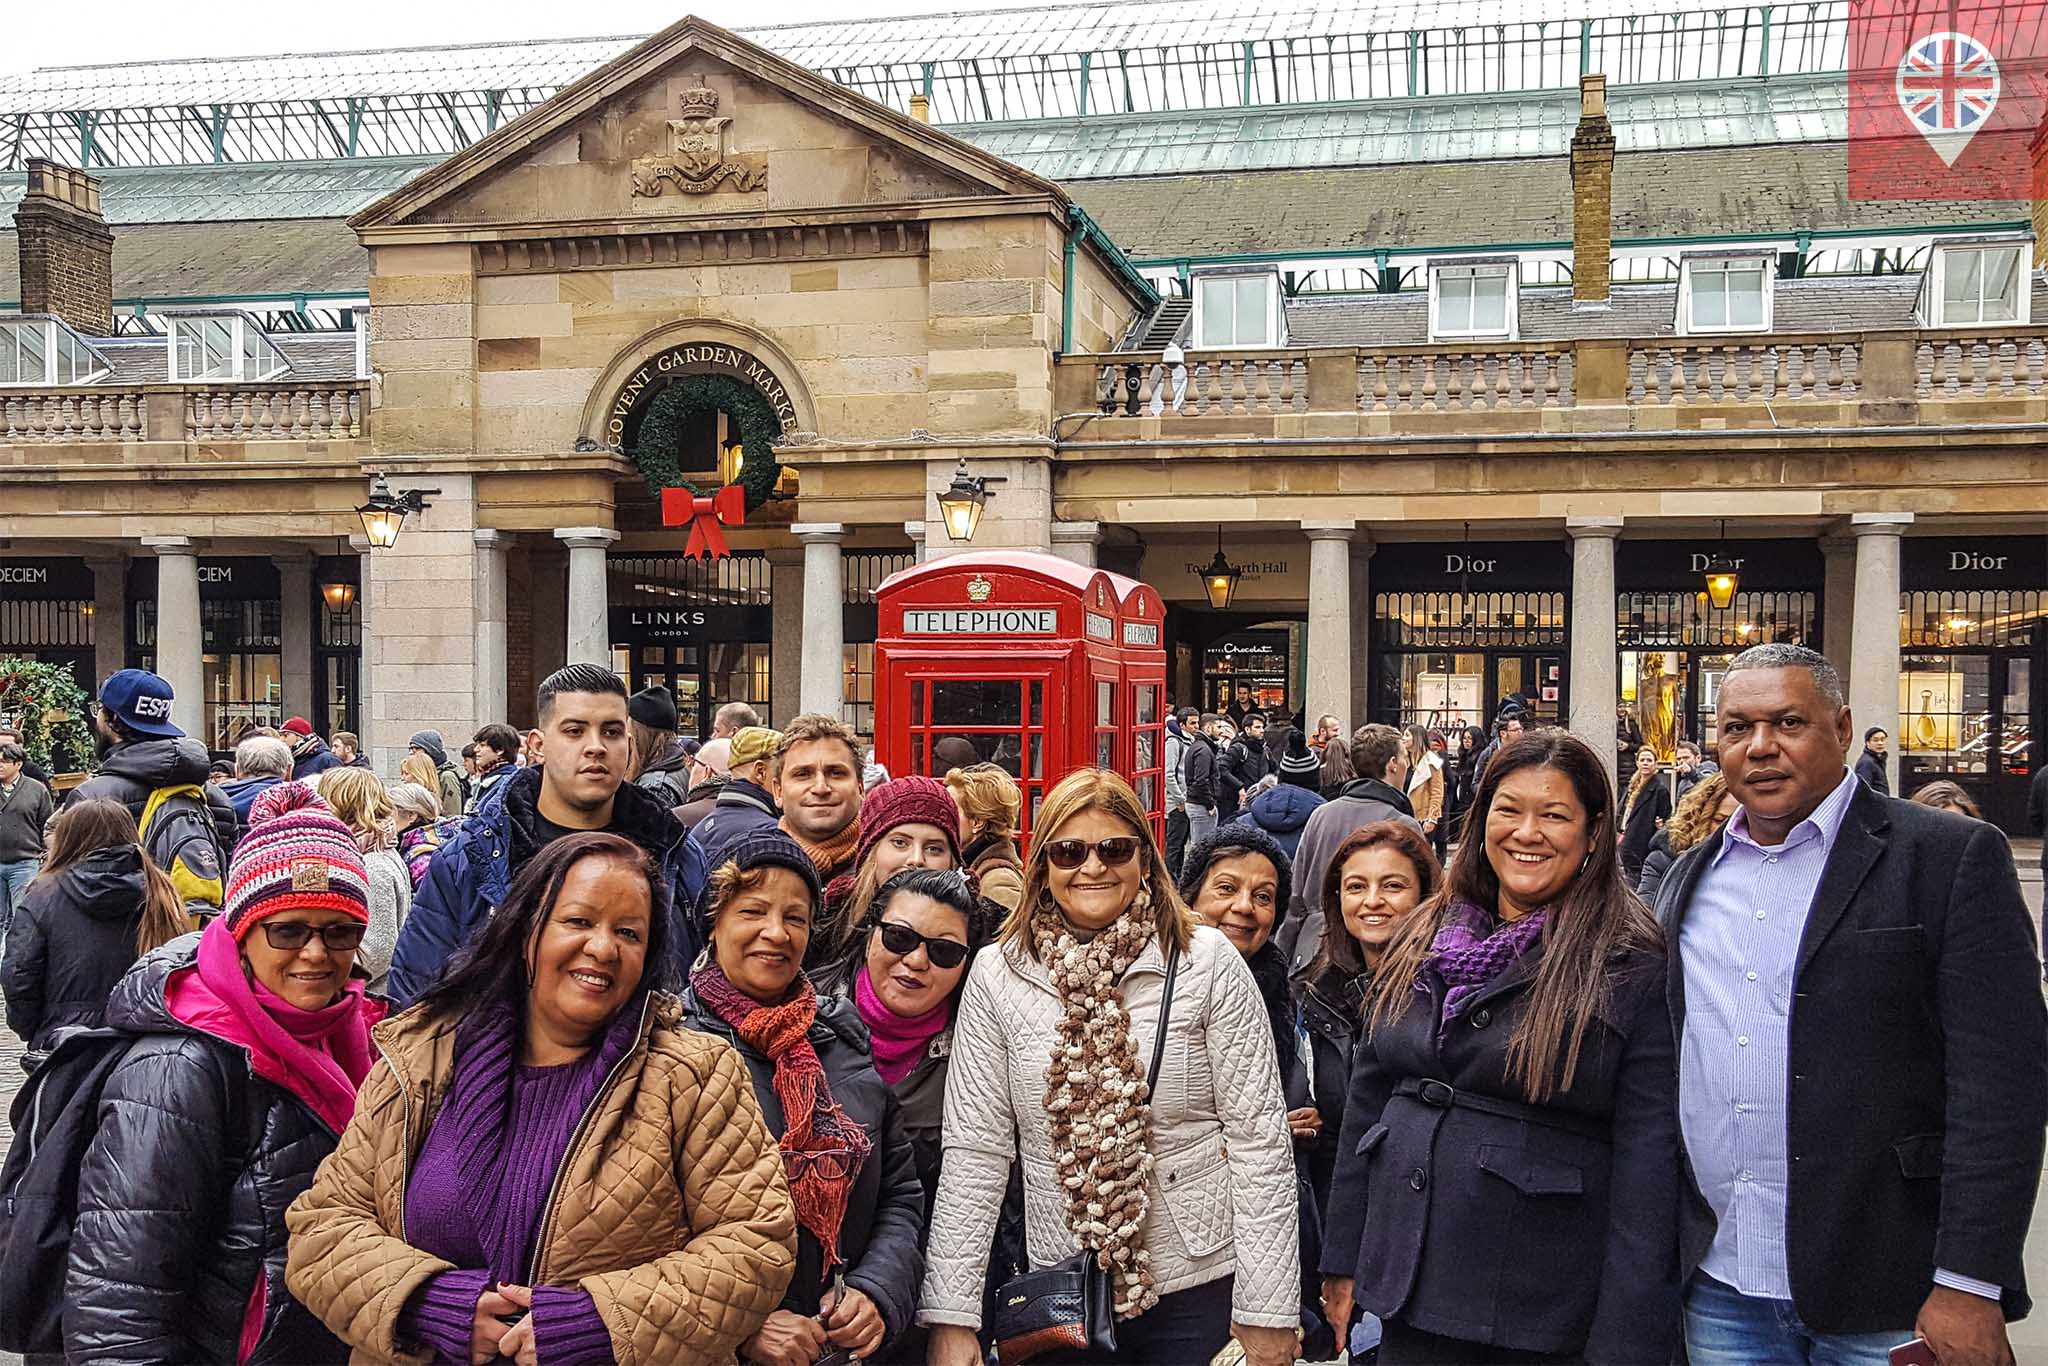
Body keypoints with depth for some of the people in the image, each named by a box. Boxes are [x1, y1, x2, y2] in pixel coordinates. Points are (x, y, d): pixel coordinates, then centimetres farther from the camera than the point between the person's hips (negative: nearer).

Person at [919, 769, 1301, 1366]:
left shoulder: (1209, 962, -8)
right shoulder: (996, 975, -3)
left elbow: (1259, 1142, -7)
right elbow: (973, 1152, -3)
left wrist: (1267, 1316, -8)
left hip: (1201, 1289, -1)